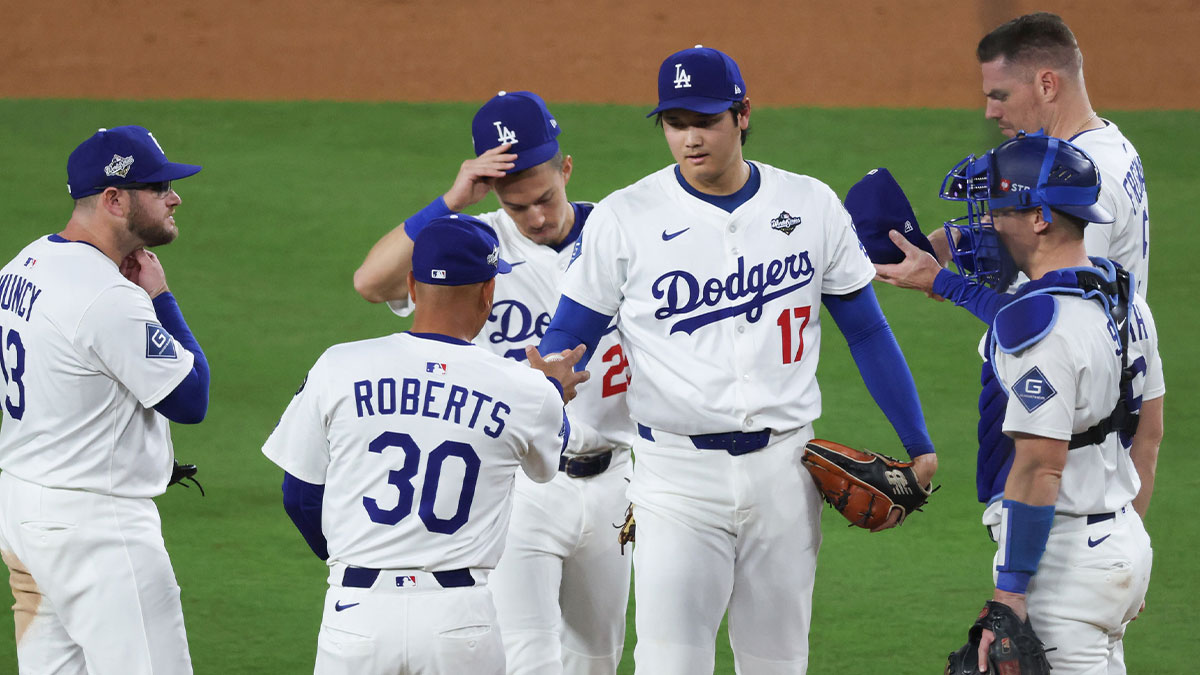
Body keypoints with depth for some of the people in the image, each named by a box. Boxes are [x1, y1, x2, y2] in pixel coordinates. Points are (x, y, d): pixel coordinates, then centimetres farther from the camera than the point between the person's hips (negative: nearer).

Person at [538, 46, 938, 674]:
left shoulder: (812, 207, 4)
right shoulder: (623, 219, -2)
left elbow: (868, 331, 12)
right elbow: (568, 336, 0)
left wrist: (918, 446, 10)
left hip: (783, 472, 2)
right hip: (676, 474, -2)